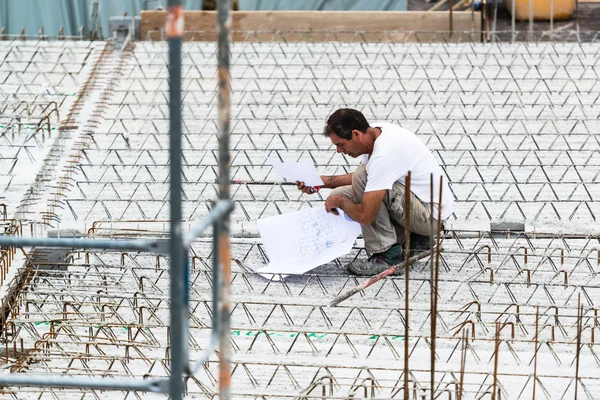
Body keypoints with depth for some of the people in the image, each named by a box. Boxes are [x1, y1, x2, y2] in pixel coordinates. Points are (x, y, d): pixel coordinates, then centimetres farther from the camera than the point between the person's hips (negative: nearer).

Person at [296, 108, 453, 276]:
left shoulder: (383, 156, -30)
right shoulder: (377, 130, 0)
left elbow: (365, 216, -30)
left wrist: (340, 201, -9)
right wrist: (324, 181, 9)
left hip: (431, 214, -10)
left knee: (362, 178, -25)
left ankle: (388, 255, -15)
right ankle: (415, 240, 13)